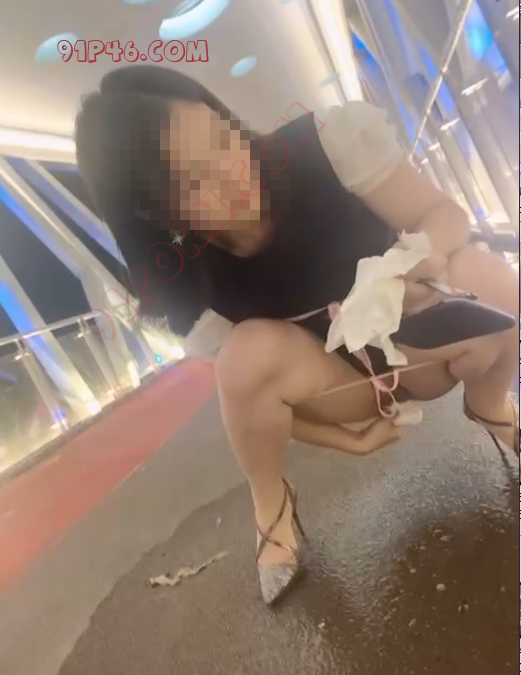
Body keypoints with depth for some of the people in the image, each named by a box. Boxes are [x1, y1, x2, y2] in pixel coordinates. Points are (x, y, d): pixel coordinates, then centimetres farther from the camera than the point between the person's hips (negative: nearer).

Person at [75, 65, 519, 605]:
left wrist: (422, 257, -39)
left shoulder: (329, 141, -21)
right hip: (344, 386, 0)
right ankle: (272, 508, -1)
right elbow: (250, 383, -10)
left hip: (423, 347, 1)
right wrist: (355, 440, -14)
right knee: (252, 348, -32)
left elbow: (445, 214, -16)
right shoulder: (198, 290, -20)